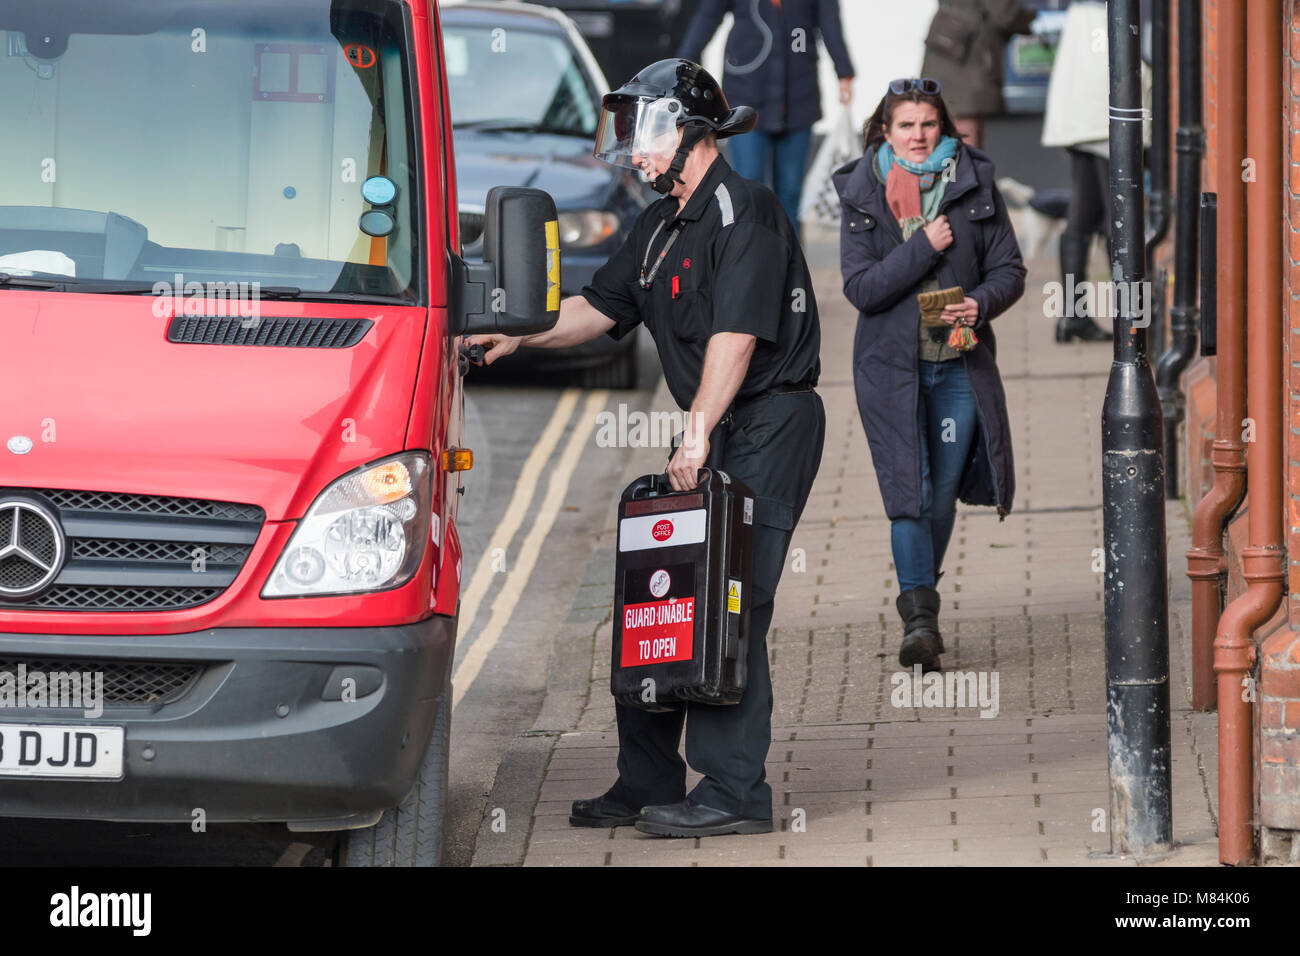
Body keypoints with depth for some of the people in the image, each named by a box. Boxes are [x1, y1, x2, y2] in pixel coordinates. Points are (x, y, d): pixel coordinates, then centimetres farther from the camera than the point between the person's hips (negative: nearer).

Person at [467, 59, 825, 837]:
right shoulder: (661, 226, 18)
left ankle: (733, 793, -10)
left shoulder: (744, 212, -13)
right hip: (715, 433, 10)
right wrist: (520, 334, 7)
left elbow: (737, 334, -21)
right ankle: (648, 784, 13)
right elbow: (600, 306, 22)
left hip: (768, 427, -10)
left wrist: (698, 432, -25)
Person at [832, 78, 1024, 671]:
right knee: (908, 492, -11)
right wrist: (924, 247, -18)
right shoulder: (862, 195, -1)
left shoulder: (973, 184, 2)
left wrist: (980, 302, -16)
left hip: (959, 362, 2)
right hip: (891, 364, -2)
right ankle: (919, 620, -15)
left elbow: (1009, 270, 5)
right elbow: (860, 288, -10)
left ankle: (920, 597, 27)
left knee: (943, 493, 8)